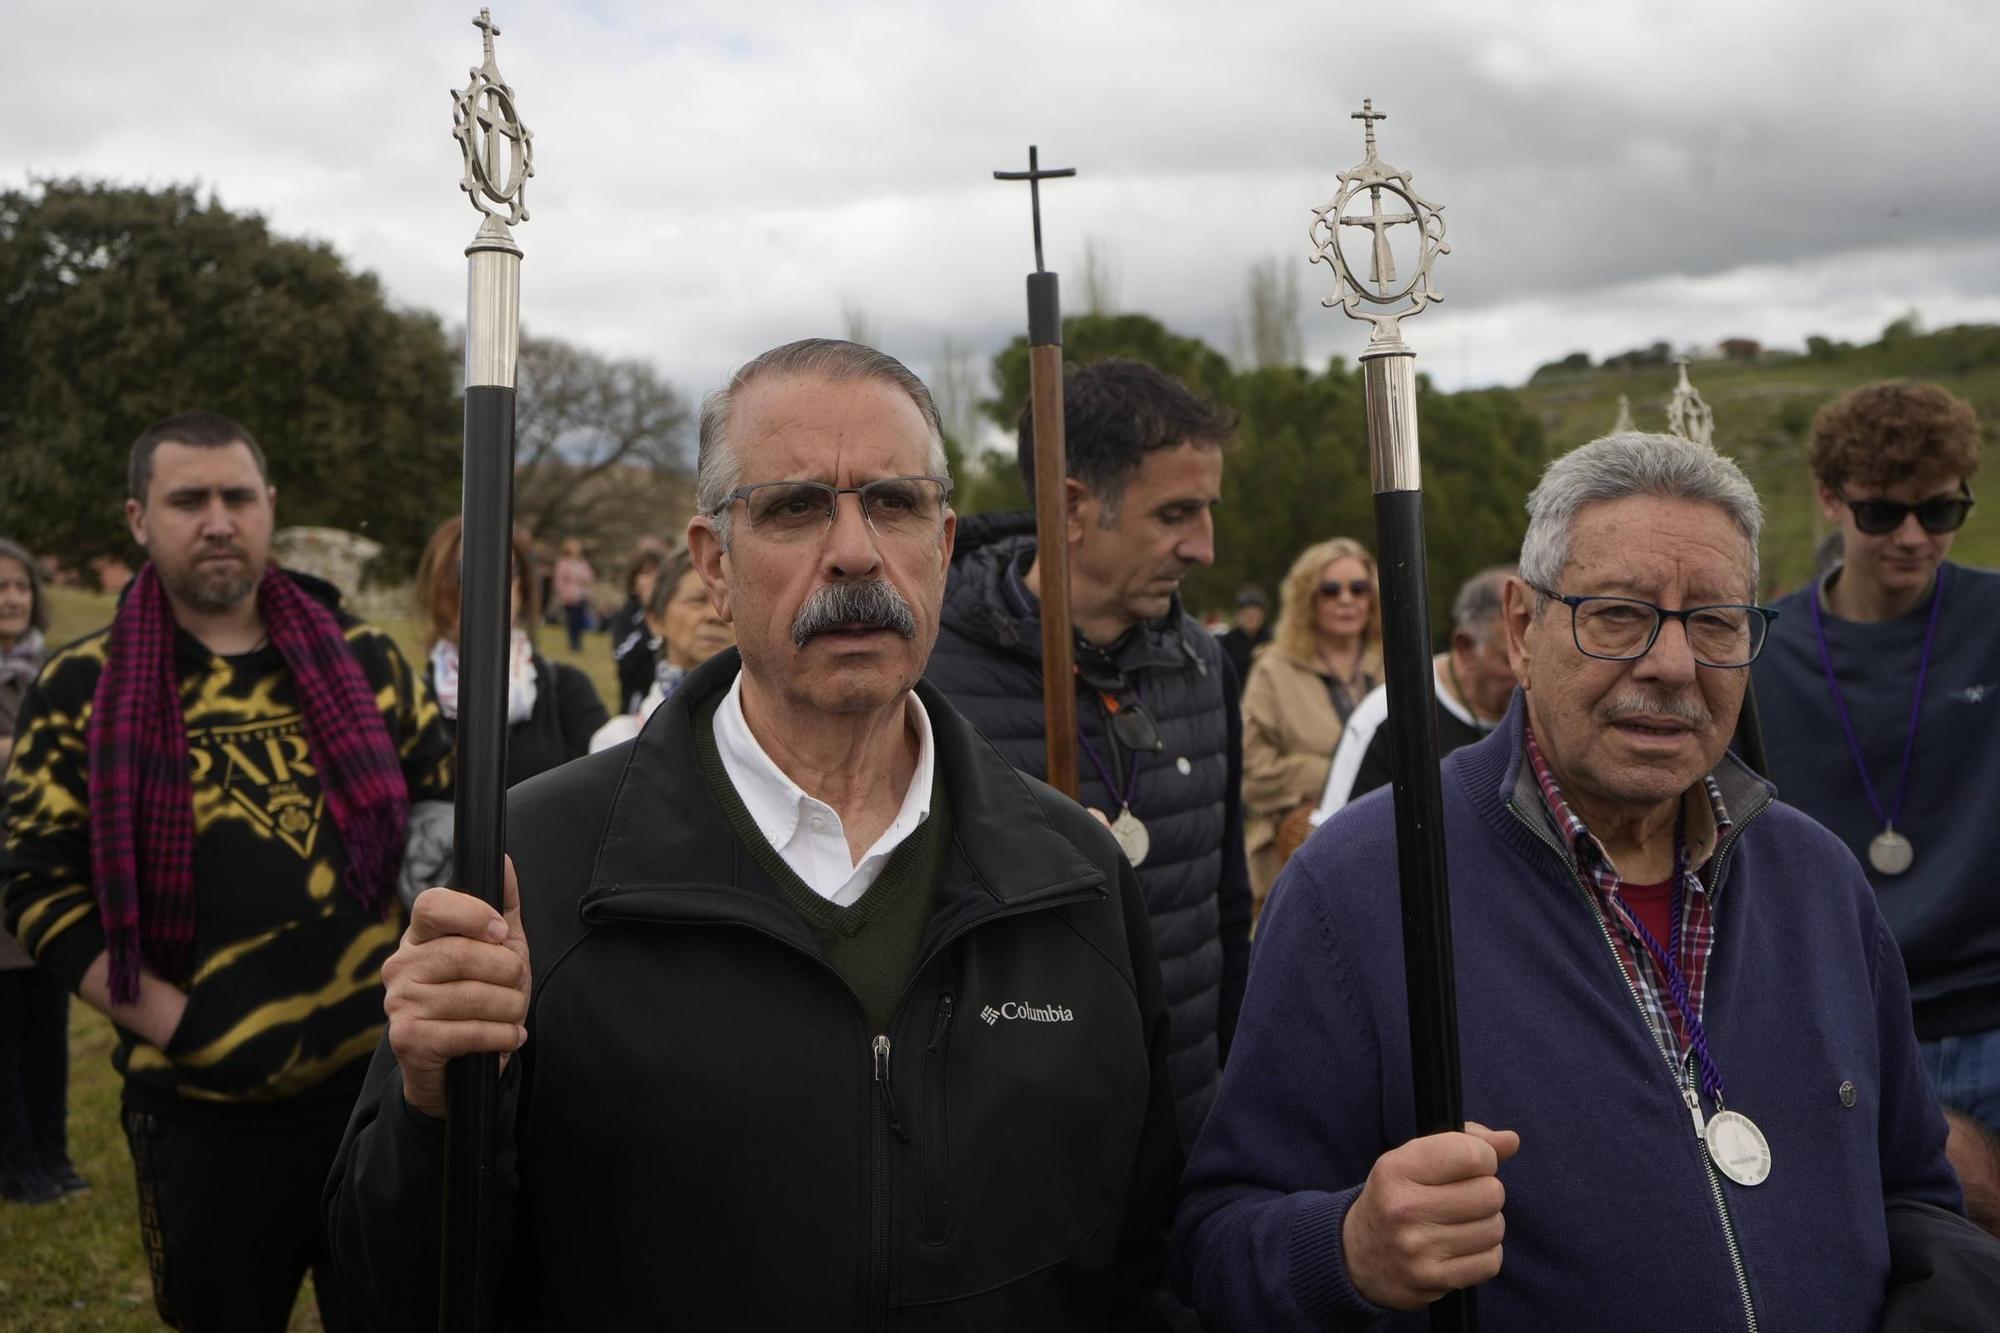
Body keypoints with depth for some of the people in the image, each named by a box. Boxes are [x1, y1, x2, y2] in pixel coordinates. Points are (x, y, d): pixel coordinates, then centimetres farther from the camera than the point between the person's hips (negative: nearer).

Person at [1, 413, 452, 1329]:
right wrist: (181, 1025, -12)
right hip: (202, 1103, -1)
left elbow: (440, 821, 12)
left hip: (379, 1076, 1)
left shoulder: (363, 660, 5)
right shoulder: (83, 689, 0)